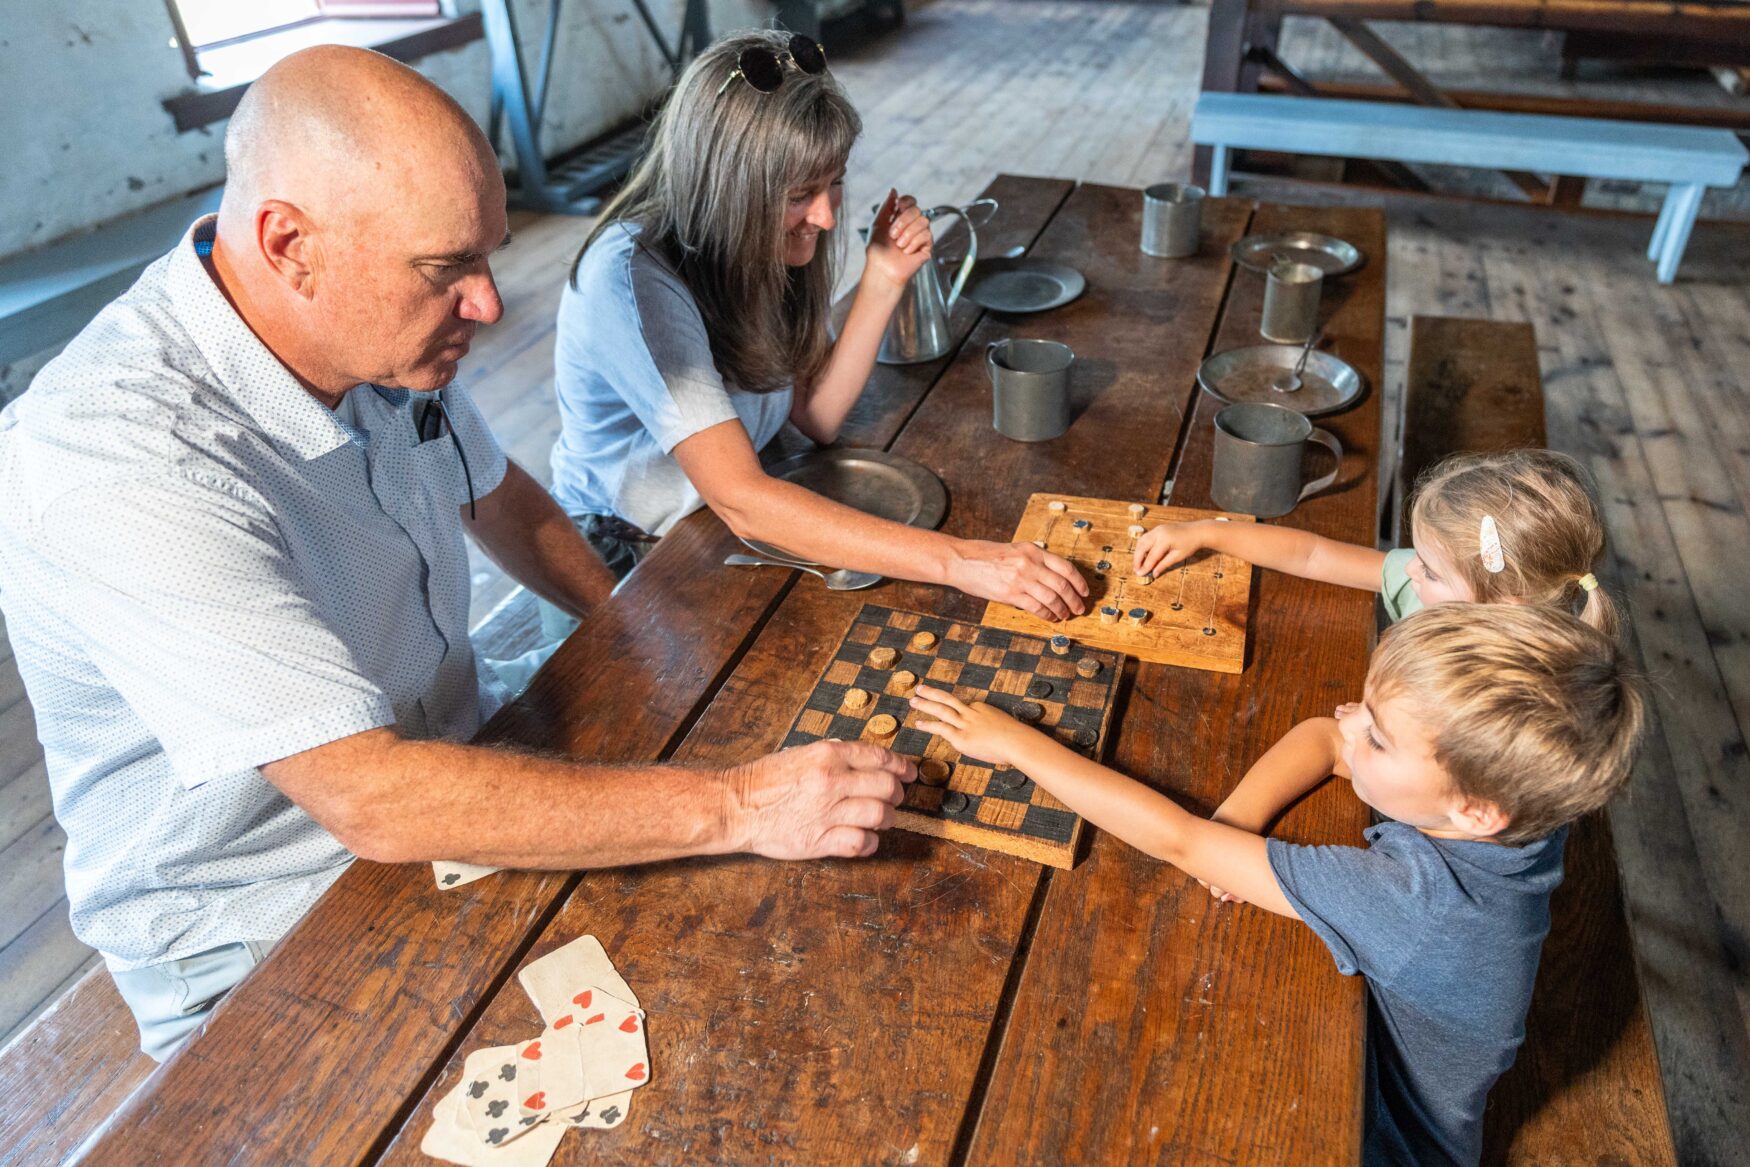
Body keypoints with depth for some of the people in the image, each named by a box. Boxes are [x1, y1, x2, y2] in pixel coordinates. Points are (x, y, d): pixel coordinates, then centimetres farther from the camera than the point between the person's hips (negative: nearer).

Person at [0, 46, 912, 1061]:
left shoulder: (386, 332, -6)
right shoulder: (117, 463, -31)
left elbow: (496, 494, 14)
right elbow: (372, 800, -36)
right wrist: (736, 809, -35)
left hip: (454, 766, 7)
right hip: (273, 939, -6)